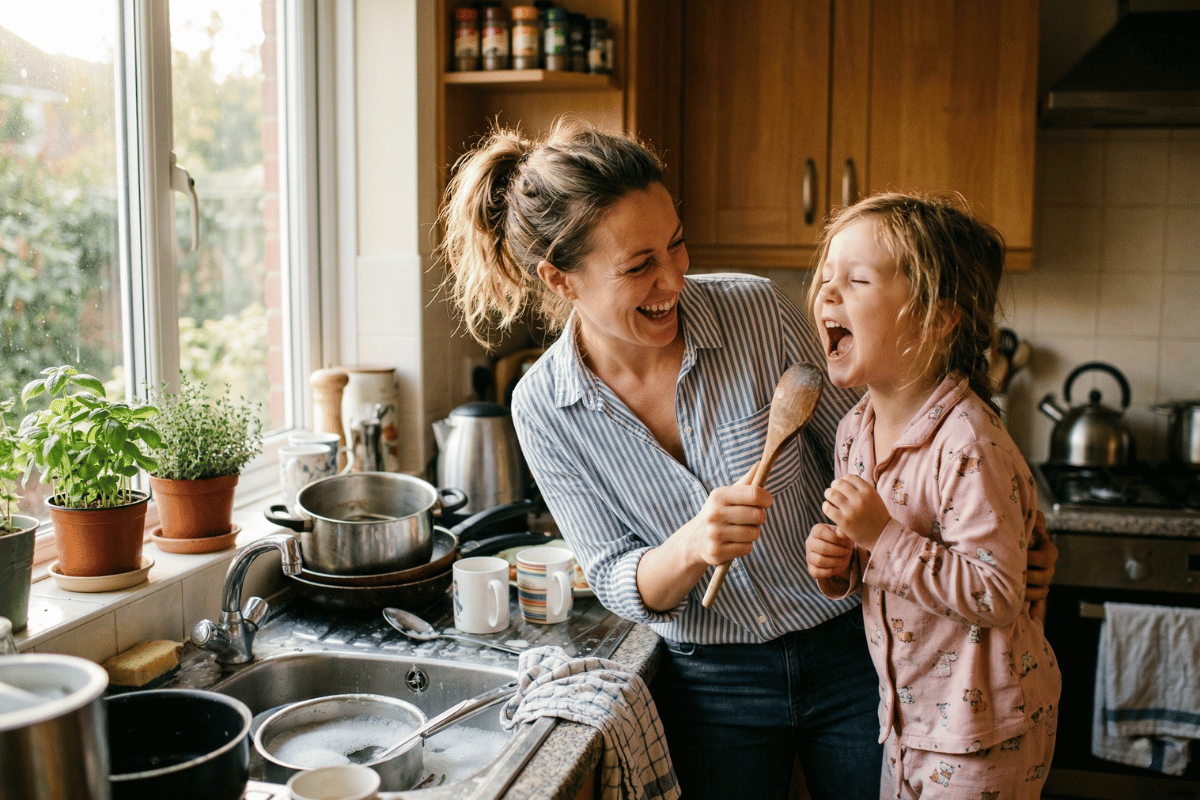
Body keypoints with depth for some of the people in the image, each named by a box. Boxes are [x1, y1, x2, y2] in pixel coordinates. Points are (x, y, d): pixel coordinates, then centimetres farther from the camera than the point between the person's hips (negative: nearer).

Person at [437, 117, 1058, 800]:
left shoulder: (758, 310, -17)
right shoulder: (545, 409, -12)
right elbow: (620, 584, -8)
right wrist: (691, 548, -30)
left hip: (853, 649, 0)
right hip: (711, 682, 1)